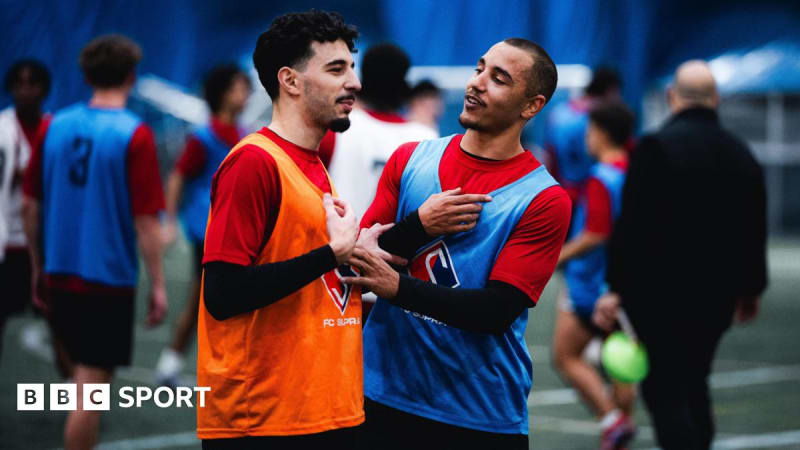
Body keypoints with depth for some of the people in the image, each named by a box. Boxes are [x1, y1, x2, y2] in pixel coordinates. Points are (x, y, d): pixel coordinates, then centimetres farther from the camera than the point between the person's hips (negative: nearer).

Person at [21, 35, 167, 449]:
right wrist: (157, 285, -7)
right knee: (93, 381, 1)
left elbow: (30, 206, 6)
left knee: (87, 369, 21)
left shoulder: (55, 127, 2)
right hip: (109, 277, -5)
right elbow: (145, 221, -14)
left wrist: (39, 266, 17)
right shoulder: (134, 135, -12)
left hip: (60, 274, 5)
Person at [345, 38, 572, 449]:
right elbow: (360, 257, 2)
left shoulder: (544, 199, -8)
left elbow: (496, 312, -15)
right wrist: (419, 225, -15)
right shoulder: (410, 160, 5)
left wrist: (397, 286, -25)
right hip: (383, 395, 3)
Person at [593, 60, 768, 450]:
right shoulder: (740, 154, 7)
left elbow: (632, 224, -16)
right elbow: (755, 230, 12)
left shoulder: (655, 147, -12)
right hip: (716, 295, 6)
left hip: (661, 293, -6)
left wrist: (616, 288, -12)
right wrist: (751, 289, 24)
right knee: (693, 384, 19)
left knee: (664, 390, -3)